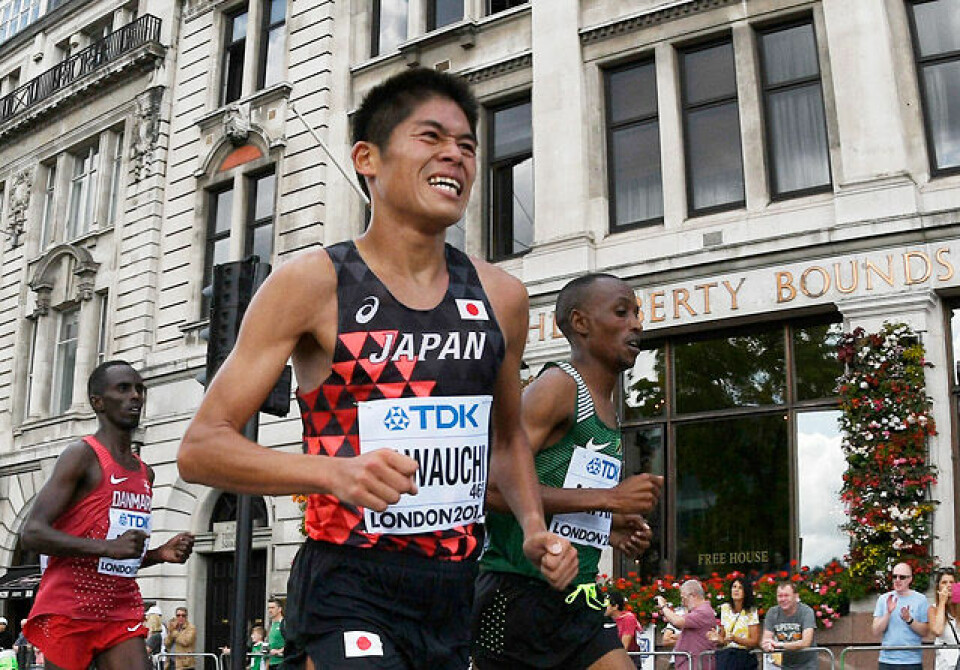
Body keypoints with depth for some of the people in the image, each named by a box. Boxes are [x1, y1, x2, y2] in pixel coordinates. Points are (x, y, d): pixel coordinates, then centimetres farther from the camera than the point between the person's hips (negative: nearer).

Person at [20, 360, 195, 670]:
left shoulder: (145, 473, 16)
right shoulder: (83, 455, -7)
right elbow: (32, 533, -16)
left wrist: (160, 554, 6)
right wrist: (108, 547, -25)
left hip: (121, 609, 7)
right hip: (69, 609, -6)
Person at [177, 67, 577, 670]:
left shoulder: (501, 297, 6)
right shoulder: (313, 283, -8)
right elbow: (201, 448, -11)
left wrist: (534, 528, 5)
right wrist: (335, 472, -27)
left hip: (456, 596, 6)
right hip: (349, 591, -5)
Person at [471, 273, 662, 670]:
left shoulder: (606, 412, 18)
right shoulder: (558, 386, -10)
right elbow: (494, 487, -23)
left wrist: (615, 531, 10)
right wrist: (608, 497, -20)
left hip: (576, 604, 8)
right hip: (517, 595, -8)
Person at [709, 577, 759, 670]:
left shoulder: (751, 612, -3)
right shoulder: (725, 608, 11)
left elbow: (755, 642, -5)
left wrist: (734, 638, -19)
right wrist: (718, 639, -4)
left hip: (744, 657, -4)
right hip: (726, 655, 4)